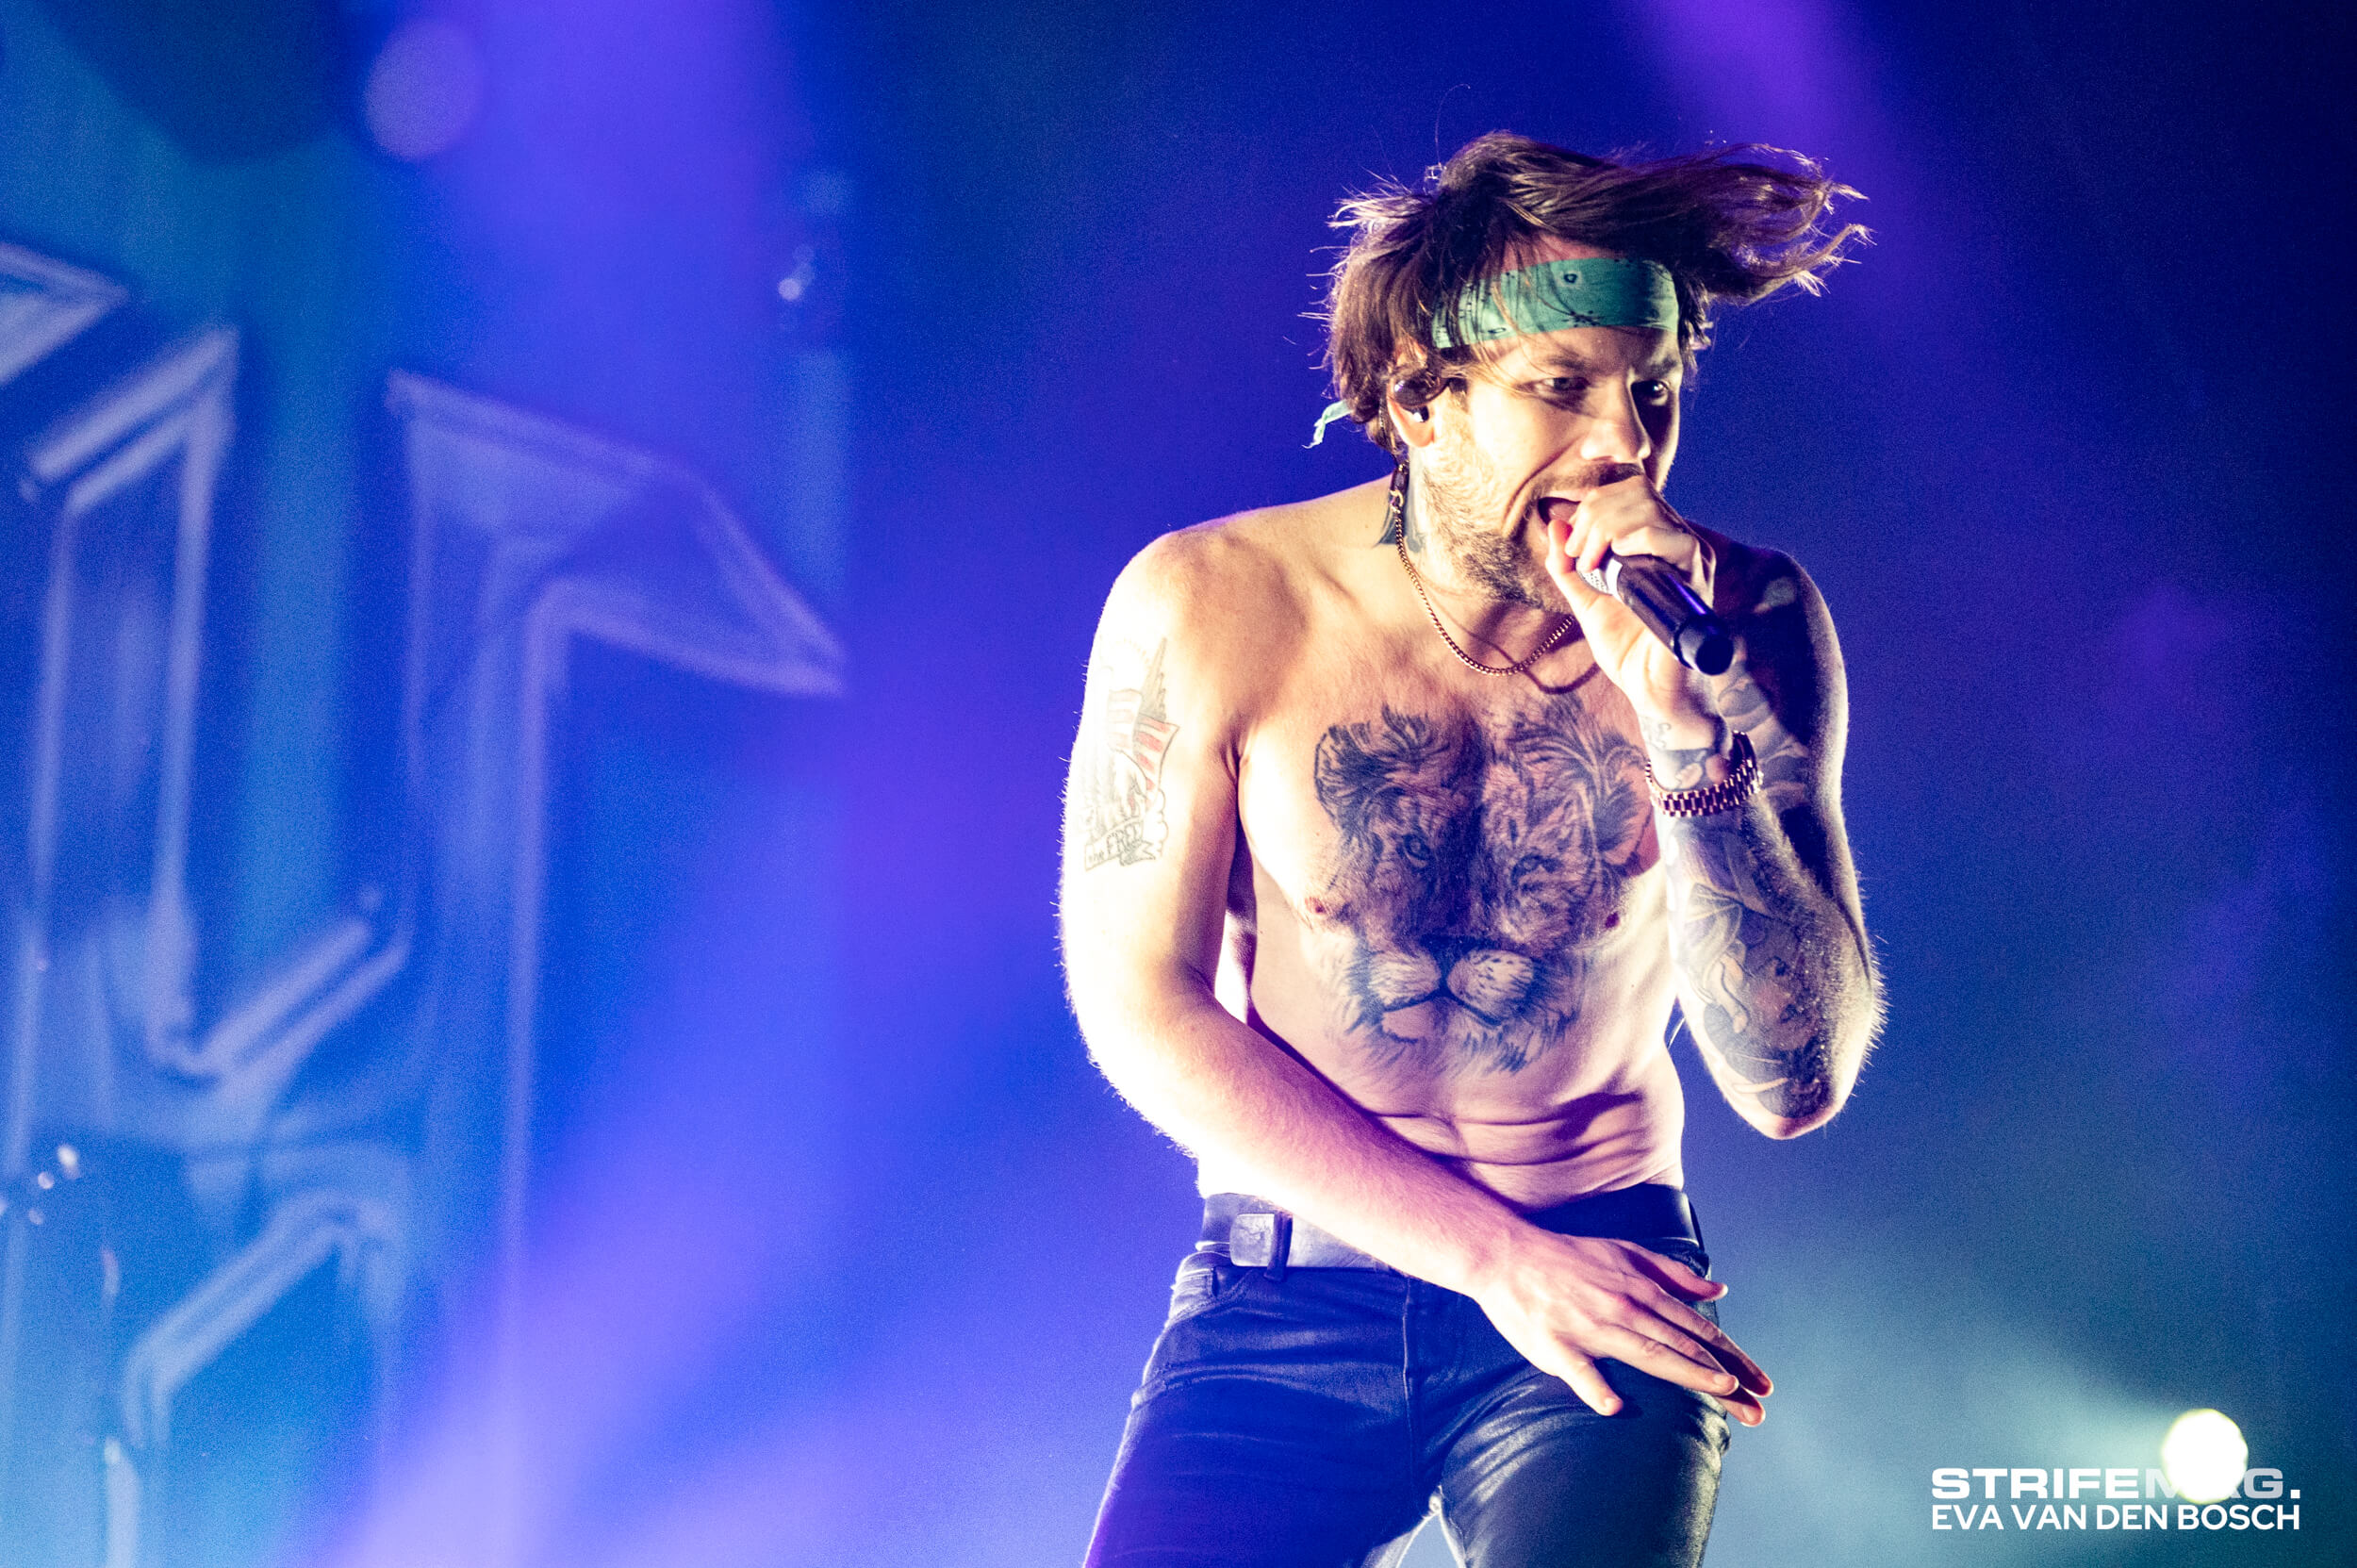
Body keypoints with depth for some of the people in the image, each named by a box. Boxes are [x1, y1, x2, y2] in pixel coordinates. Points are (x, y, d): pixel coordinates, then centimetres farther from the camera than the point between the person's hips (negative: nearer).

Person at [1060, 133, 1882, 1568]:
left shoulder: (1742, 621, -7)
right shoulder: (1211, 605, -9)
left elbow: (1797, 1081, -11)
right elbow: (1140, 1003, -7)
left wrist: (1678, 714, -25)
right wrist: (1493, 1255, -13)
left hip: (1606, 1277, 0)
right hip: (1286, 1291, 0)